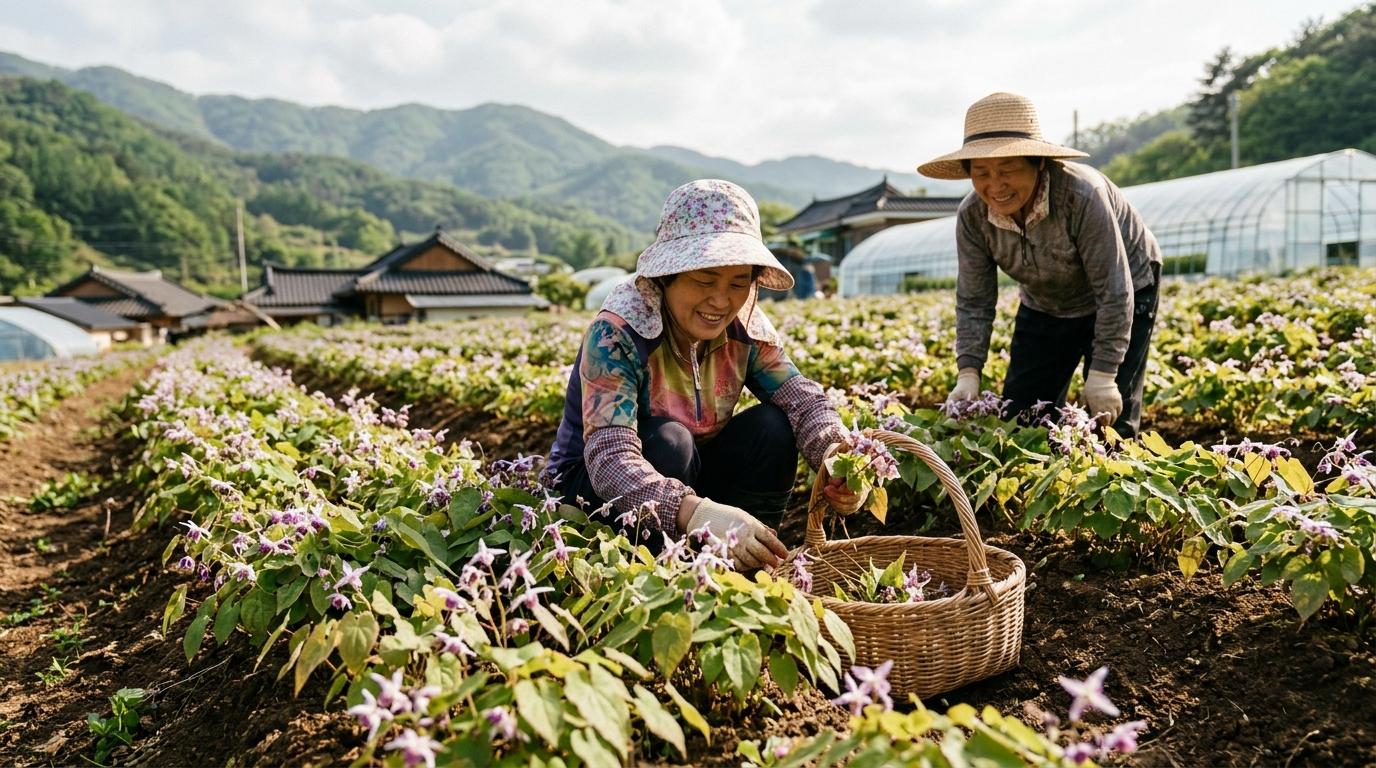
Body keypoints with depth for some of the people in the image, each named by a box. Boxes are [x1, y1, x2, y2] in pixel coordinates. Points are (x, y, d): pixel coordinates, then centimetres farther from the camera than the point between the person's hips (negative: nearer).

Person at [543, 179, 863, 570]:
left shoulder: (746, 328, -10)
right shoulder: (616, 333, -28)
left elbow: (802, 398, -17)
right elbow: (610, 459, -39)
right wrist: (695, 512, -57)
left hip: (689, 477, 5)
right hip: (591, 485, -5)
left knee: (771, 427, -17)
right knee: (668, 441, -32)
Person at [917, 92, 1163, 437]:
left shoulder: (1081, 195, -35)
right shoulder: (972, 216, -22)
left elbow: (1113, 289, -29)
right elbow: (973, 301, -15)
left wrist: (1103, 373, -30)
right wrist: (968, 374, -26)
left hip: (1120, 298, -4)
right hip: (1044, 306, 4)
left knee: (1109, 421, -7)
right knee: (1019, 416, 2)